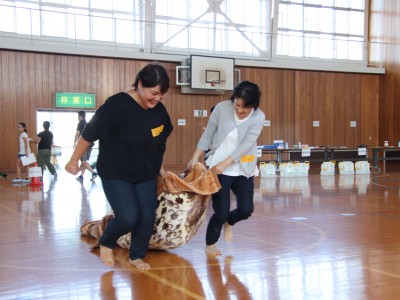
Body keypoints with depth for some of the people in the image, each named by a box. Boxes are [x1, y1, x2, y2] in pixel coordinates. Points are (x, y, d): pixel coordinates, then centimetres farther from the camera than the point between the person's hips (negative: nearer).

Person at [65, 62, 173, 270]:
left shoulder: (159, 110, -6)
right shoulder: (117, 105, -25)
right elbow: (89, 133, -16)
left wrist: (159, 166, 20)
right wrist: (74, 161, -9)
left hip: (146, 174, 6)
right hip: (115, 174, -5)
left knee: (147, 218, 3)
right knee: (129, 218, -14)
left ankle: (137, 256, 27)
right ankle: (106, 243, 17)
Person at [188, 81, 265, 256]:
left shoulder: (258, 117, -12)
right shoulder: (222, 108, -12)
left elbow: (245, 145, -19)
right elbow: (208, 135, -2)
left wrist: (224, 163, -26)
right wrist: (195, 158, -4)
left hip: (243, 170, 2)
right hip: (218, 169, -2)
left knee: (246, 210, 0)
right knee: (221, 212, -3)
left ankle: (228, 223, 38)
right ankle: (210, 244, 26)